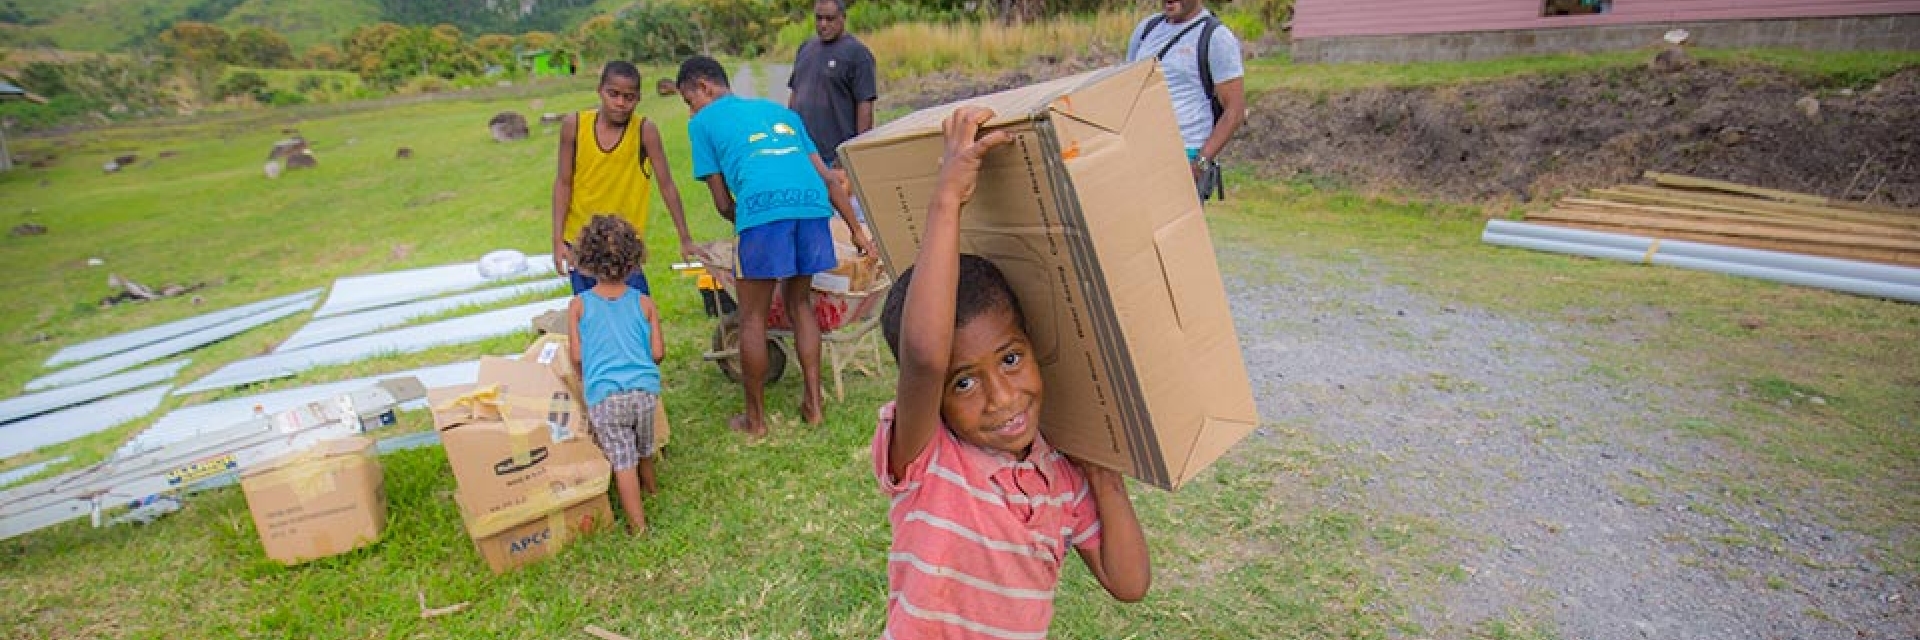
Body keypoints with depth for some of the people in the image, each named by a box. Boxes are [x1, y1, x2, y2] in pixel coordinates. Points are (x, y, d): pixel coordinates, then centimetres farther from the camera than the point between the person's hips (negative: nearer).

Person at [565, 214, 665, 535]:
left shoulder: (578, 305, 0)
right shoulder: (644, 303, 1)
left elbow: (576, 356, 0)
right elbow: (658, 352, 1)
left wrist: (585, 379, 22)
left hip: (603, 396, -2)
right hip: (645, 389, 2)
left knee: (622, 460, 5)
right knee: (644, 448, 25)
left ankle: (638, 523, 9)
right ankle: (651, 487, 49)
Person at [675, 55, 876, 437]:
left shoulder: (702, 123, 20)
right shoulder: (779, 110, 33)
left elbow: (723, 203, 15)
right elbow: (827, 176, 27)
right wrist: (857, 230, 27)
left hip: (763, 207, -5)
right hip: (813, 203, 5)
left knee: (753, 317, 10)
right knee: (799, 302, 22)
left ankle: (755, 419, 21)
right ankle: (813, 404, 24)